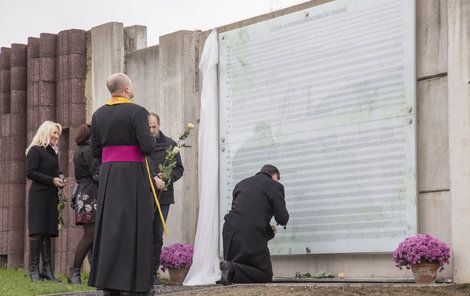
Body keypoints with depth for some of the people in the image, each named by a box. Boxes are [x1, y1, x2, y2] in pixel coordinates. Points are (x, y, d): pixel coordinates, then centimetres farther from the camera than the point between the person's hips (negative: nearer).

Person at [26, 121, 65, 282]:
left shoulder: (53, 152, 21)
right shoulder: (35, 150, -4)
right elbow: (30, 173, -12)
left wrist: (59, 182, 10)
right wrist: (52, 180, -16)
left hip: (51, 196, 8)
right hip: (38, 195, -8)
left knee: (48, 232, 5)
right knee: (37, 232, -9)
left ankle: (47, 270, 3)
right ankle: (34, 270, -8)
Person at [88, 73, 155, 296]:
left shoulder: (99, 114, 9)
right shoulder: (137, 112, -9)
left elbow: (95, 151, 9)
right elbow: (147, 146, -17)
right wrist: (145, 149, 6)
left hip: (108, 174, 6)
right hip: (133, 173, -6)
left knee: (110, 223, 8)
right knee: (133, 224, -2)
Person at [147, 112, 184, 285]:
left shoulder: (169, 144, 10)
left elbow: (179, 168, 11)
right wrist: (154, 179, -18)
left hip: (163, 196, 3)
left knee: (157, 236, 5)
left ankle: (153, 273, 10)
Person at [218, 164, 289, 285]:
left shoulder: (241, 183, 22)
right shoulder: (275, 186, 4)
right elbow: (283, 219, -2)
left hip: (229, 233, 6)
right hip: (252, 237, -6)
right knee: (266, 276, 5)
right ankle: (233, 270, -17)